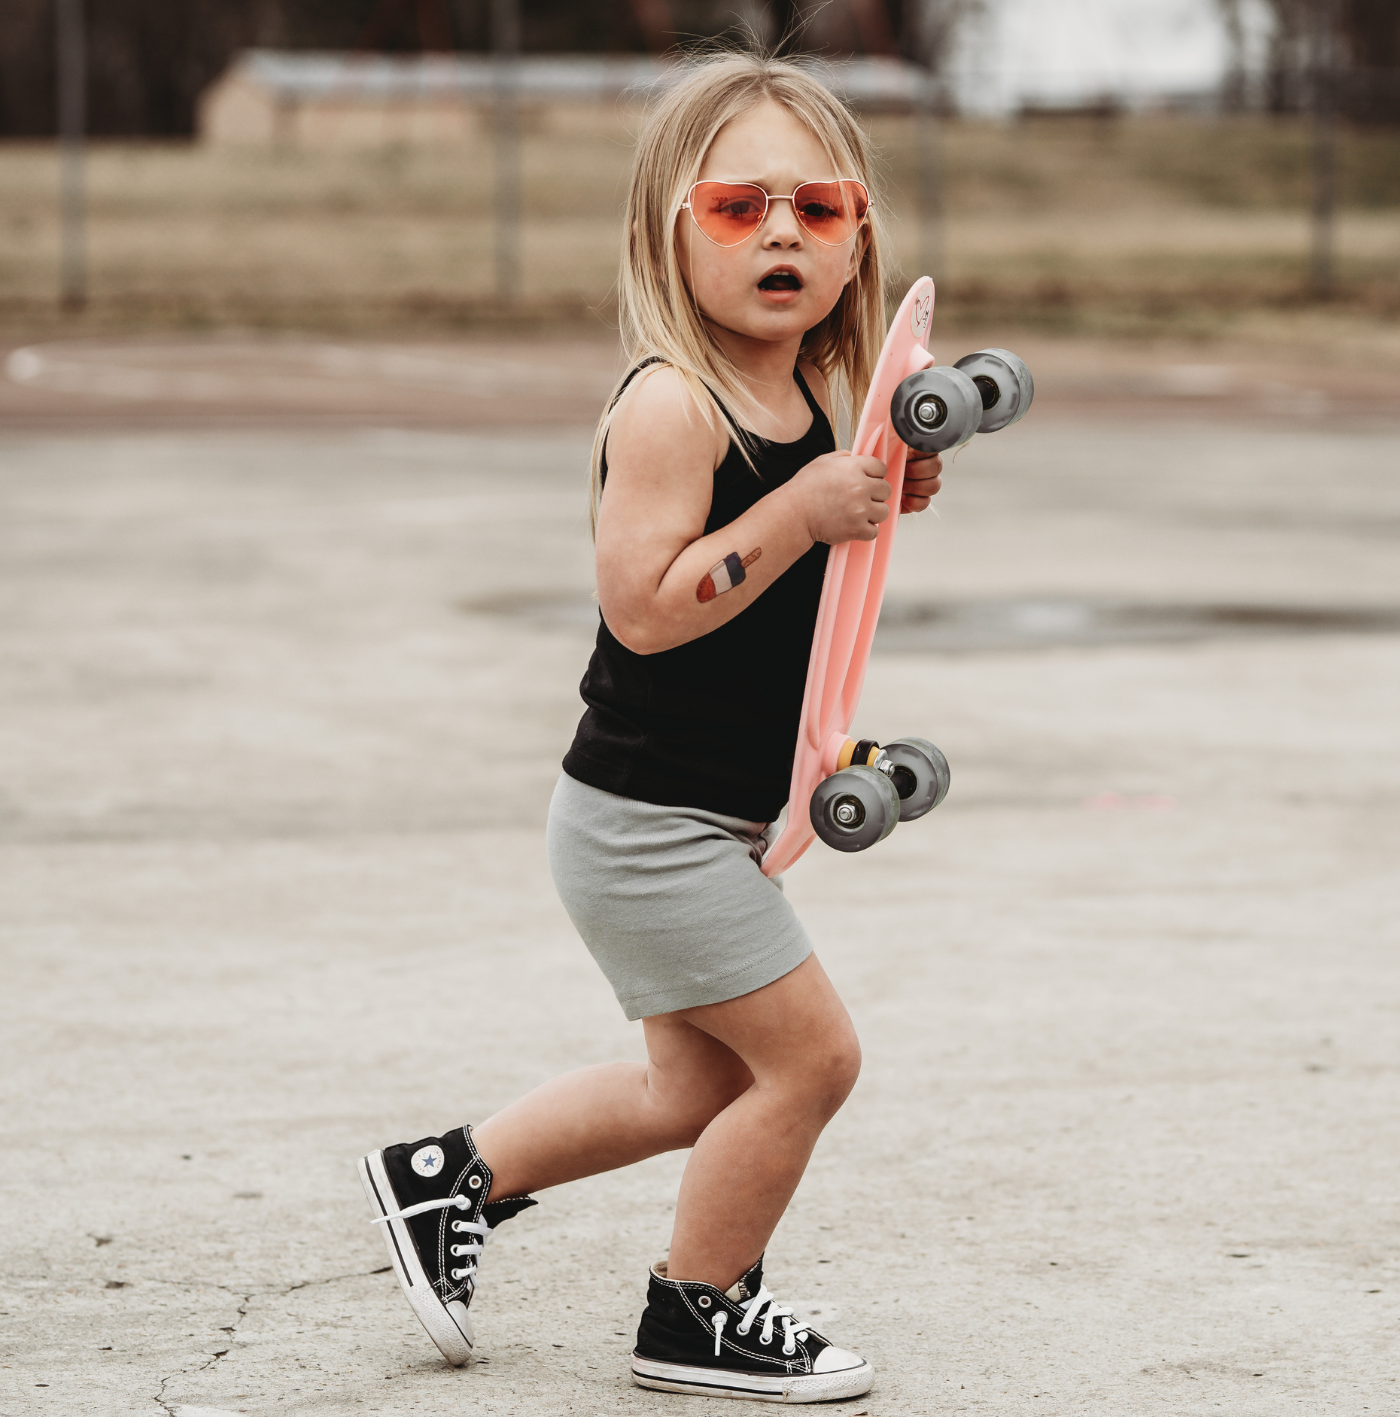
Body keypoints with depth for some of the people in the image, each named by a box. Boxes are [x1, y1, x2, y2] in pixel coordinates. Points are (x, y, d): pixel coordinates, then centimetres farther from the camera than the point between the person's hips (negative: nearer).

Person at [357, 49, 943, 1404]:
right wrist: (801, 511, -29)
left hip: (702, 821, 10)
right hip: (647, 819, -10)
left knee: (699, 1089, 20)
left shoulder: (800, 402, 6)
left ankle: (451, 1174, 34)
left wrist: (876, 501, 3)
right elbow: (644, 603, -28)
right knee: (809, 1051, -5)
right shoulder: (672, 405, -22)